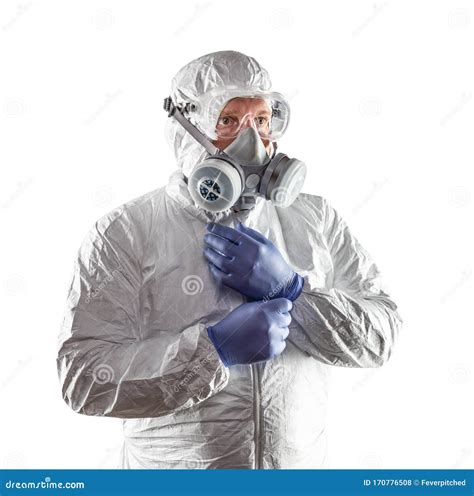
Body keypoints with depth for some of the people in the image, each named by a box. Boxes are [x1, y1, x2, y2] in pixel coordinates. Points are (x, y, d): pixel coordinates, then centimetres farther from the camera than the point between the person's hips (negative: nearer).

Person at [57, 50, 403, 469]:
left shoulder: (316, 219, -3)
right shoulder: (125, 234, -13)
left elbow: (381, 334, -7)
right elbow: (83, 377, -18)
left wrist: (290, 289, -21)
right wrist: (215, 347, -26)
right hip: (173, 465, -2)